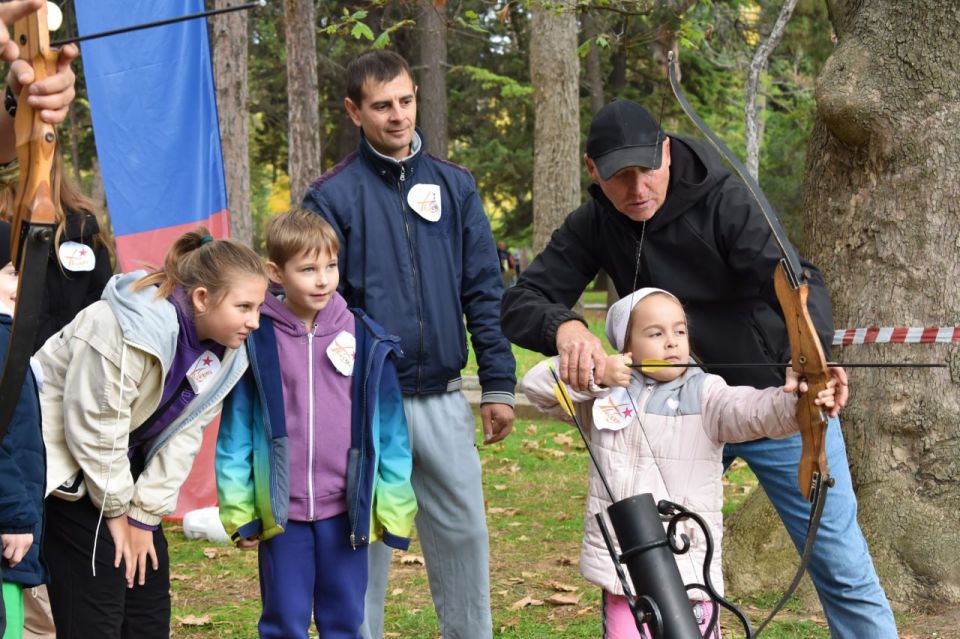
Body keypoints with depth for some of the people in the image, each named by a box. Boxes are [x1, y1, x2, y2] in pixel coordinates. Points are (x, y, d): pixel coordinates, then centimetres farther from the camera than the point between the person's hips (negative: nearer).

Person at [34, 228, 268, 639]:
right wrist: (117, 512, -14)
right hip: (63, 462, -8)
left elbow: (184, 435, -3)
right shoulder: (129, 331, -31)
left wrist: (145, 515, -7)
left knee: (150, 592, 7)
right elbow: (93, 426, -25)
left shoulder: (225, 352, -6)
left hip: (123, 464, 8)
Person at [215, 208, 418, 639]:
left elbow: (389, 428, 2)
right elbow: (235, 429, 0)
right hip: (281, 512, -1)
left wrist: (395, 505, 1)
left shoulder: (364, 339, -1)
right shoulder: (256, 340, -4)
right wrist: (238, 510, -1)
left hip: (346, 508, 1)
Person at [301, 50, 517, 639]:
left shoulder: (455, 186, 7)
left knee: (464, 535, 7)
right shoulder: (333, 196, -3)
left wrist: (499, 385, 3)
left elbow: (485, 292, 8)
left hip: (444, 399, 3)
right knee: (366, 544, 5)